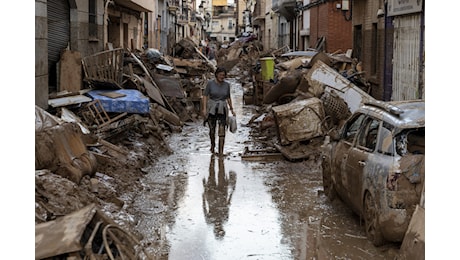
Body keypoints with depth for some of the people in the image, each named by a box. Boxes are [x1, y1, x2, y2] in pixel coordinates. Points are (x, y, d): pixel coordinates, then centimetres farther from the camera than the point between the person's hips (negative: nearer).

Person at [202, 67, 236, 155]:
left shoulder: (226, 85, 0)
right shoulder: (210, 83, -8)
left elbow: (228, 97, 11)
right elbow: (205, 96, -7)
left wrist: (232, 109, 10)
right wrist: (204, 108, -16)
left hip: (222, 110, 1)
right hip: (211, 109, -1)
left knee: (222, 131, -12)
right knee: (212, 130, 13)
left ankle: (221, 151, -11)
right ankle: (212, 144, 43)